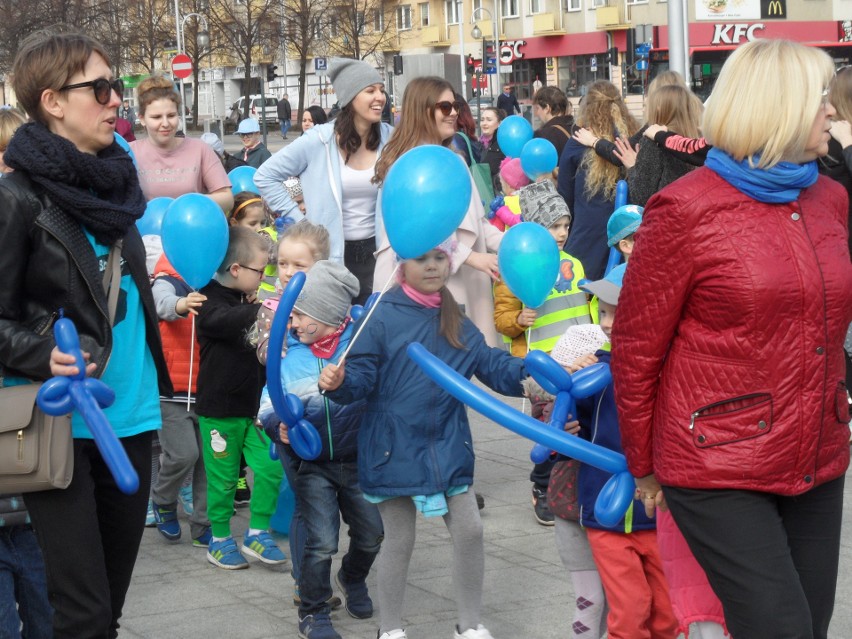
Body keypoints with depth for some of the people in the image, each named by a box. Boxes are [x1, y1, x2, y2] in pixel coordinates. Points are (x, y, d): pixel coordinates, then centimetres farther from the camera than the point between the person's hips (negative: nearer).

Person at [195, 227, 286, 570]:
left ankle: (257, 532, 13)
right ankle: (219, 539, 19)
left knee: (271, 468, -2)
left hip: (254, 405, 6)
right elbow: (222, 321, -38)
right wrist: (262, 312, -52)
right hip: (220, 409, -6)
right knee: (223, 478, 3)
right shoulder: (212, 300, -12)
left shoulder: (248, 303, 11)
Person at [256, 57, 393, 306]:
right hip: (329, 254, -2)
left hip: (374, 251, 2)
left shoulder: (390, 139, -2)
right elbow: (265, 176, -1)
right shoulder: (319, 141, -8)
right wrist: (298, 220, -6)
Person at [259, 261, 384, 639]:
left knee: (371, 536, 14)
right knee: (321, 543, -7)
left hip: (360, 462, 0)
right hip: (313, 465, 0)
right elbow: (270, 407, -3)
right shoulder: (292, 357, -3)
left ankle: (353, 579, 47)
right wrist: (280, 427, -23)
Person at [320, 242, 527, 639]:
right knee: (399, 540, 6)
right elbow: (362, 376, -14)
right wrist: (339, 381, -35)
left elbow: (494, 367, 6)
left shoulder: (457, 324, 7)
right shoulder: (381, 317, -9)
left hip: (448, 447, 5)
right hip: (395, 449, -4)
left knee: (469, 531, 6)